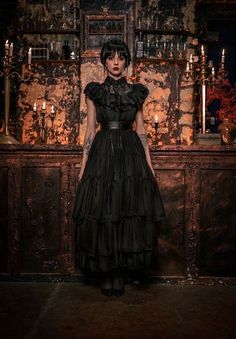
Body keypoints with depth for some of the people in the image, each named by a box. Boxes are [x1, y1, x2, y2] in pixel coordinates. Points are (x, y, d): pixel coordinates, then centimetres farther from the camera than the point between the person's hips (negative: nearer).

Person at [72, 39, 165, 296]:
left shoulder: (136, 92, 10)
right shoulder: (95, 92, 8)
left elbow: (141, 130, 10)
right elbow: (90, 129, 6)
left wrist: (149, 163, 4)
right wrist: (83, 166, 0)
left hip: (131, 154, 1)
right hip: (102, 153, -1)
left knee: (129, 213, 0)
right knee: (102, 214, -1)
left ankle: (120, 271, 14)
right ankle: (106, 273, 13)